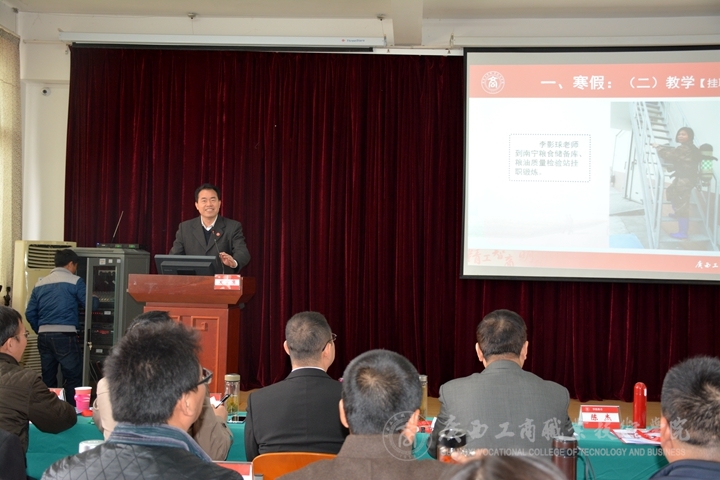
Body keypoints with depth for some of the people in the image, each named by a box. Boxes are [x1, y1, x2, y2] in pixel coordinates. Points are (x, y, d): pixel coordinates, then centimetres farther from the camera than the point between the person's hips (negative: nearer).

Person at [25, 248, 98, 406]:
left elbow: (30, 313, 11)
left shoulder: (40, 284, 13)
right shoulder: (75, 281, -3)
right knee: (73, 378, 0)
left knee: (48, 379, 14)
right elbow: (90, 305, -2)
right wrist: (95, 299, 20)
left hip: (44, 336, 6)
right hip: (65, 336, -6)